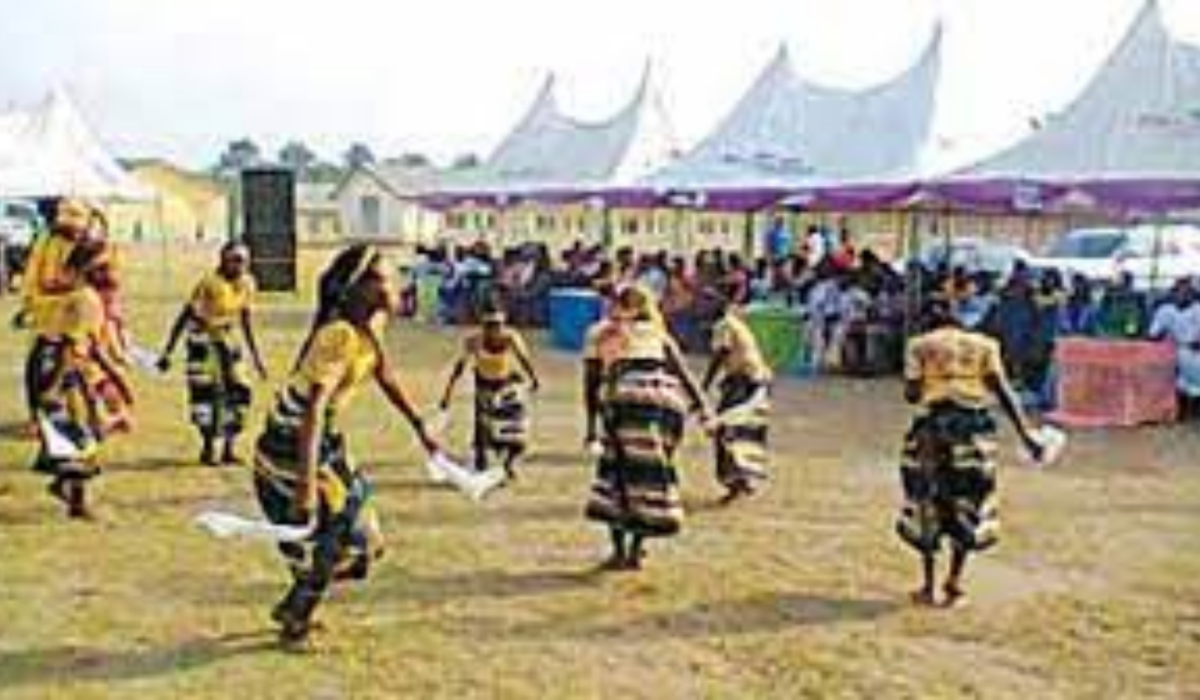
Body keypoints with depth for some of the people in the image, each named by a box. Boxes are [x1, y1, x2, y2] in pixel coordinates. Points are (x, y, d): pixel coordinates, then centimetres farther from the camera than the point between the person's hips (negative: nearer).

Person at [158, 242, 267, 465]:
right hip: (203, 341, -6)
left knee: (239, 392, 0)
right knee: (207, 393, -12)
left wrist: (255, 355, 9)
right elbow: (185, 317, -18)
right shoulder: (210, 283, -22)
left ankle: (229, 448, 11)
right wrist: (168, 352, -18)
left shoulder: (247, 284, -4)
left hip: (228, 341, 6)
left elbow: (246, 319, 9)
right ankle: (208, 447, 3)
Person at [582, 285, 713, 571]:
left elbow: (591, 385, 18)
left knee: (618, 469, 11)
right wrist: (701, 408, 10)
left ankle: (619, 551, 6)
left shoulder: (598, 335, 23)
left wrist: (591, 426, 22)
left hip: (629, 398, -2)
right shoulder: (657, 333, 27)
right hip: (668, 400, 2)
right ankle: (636, 551, 18)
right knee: (653, 471, 14)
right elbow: (682, 373, 15)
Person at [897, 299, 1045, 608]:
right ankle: (954, 580, 16)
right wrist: (1025, 433, -1)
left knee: (928, 502, 10)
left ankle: (927, 586, 13)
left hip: (935, 424, -1)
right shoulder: (983, 345, 8)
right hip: (975, 427, 2)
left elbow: (911, 394, -2)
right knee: (968, 504, 14)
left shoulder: (920, 346, 3)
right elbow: (1002, 391, 0)